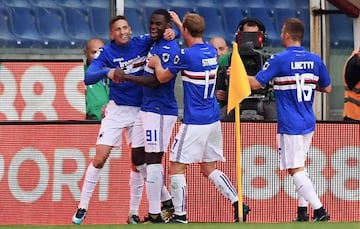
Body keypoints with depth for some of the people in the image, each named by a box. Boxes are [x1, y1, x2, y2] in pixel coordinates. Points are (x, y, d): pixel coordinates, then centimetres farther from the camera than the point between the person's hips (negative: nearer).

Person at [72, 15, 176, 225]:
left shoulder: (142, 43, -5)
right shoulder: (106, 53, -11)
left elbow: (168, 32, 3)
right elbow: (89, 78, -22)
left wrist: (171, 33, -21)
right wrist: (107, 72, -41)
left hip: (141, 111, 2)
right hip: (117, 110, -2)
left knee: (139, 162, 4)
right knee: (100, 159, -8)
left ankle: (134, 213, 14)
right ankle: (83, 207, 1)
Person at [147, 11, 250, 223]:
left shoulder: (186, 55, -15)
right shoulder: (211, 51, 7)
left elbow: (163, 77, 0)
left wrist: (157, 63, 20)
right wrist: (179, 24, 42)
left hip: (195, 122, -8)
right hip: (213, 120, 8)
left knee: (176, 167, 0)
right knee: (208, 169, 15)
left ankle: (180, 216, -1)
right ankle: (238, 203, 3)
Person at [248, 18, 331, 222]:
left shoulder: (280, 60, -12)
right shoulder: (315, 60, 5)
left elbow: (256, 83, -9)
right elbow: (327, 88, 15)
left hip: (290, 124, -6)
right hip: (309, 123, 6)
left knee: (295, 169, -5)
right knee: (300, 168, 19)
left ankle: (319, 211, -15)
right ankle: (303, 212, 17)